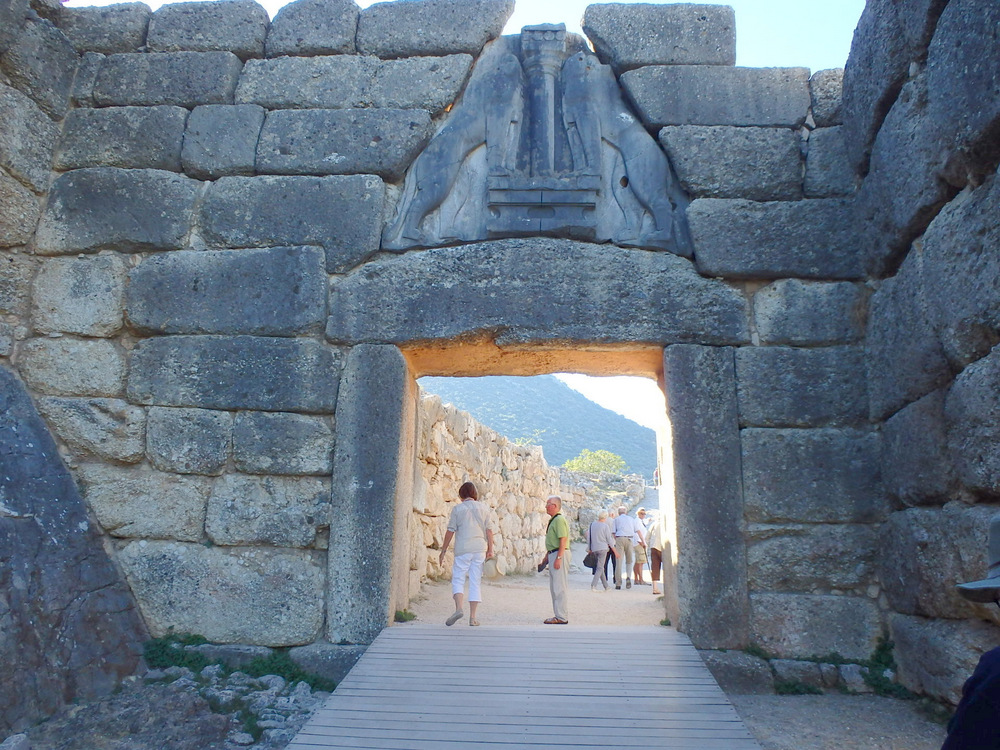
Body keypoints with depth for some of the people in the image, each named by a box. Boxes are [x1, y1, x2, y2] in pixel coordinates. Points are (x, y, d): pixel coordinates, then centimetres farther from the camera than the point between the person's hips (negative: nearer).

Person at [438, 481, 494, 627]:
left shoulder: (457, 509, 0)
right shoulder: (484, 508, 7)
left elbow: (450, 531, -1)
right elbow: (489, 530, 5)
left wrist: (443, 550, 5)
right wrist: (490, 550, 9)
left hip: (463, 549, -2)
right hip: (480, 549, 2)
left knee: (458, 579, 5)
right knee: (476, 582, 6)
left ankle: (458, 608, -17)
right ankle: (472, 617, 6)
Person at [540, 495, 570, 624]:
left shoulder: (559, 520, -15)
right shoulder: (553, 520, 18)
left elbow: (563, 540, -22)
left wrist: (558, 558, -25)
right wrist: (547, 555, 25)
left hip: (560, 554, -11)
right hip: (553, 554, 11)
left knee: (560, 587, -7)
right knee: (554, 586, 15)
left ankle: (562, 617, -3)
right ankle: (558, 614, 22)